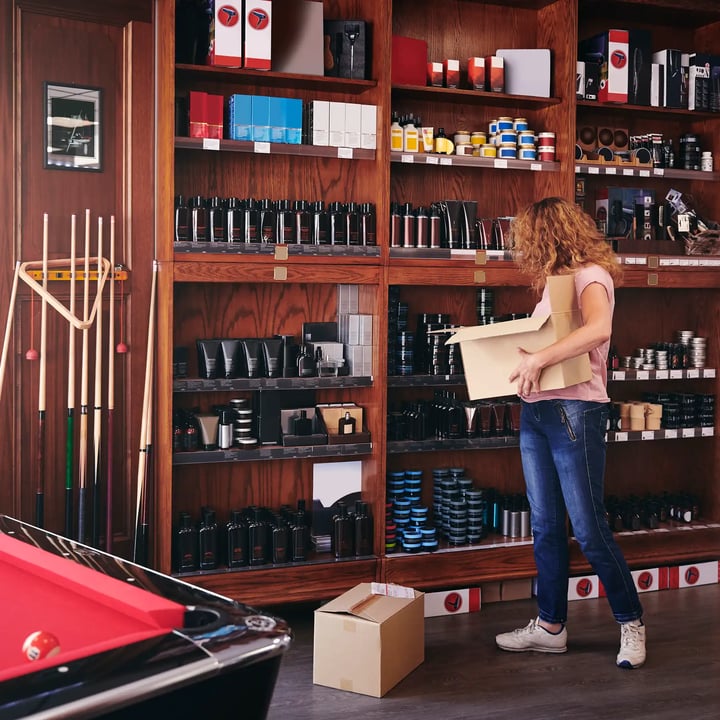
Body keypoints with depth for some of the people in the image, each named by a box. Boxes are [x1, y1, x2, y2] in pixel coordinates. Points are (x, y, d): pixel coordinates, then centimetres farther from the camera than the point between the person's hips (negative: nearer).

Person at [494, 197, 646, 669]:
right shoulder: (554, 281, 17)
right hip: (535, 413, 9)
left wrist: (538, 359, -28)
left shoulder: (590, 275, -10)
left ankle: (632, 623, 14)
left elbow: (598, 329, -30)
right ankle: (550, 626, 22)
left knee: (589, 530, -3)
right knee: (546, 527, 12)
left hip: (574, 412, -9)